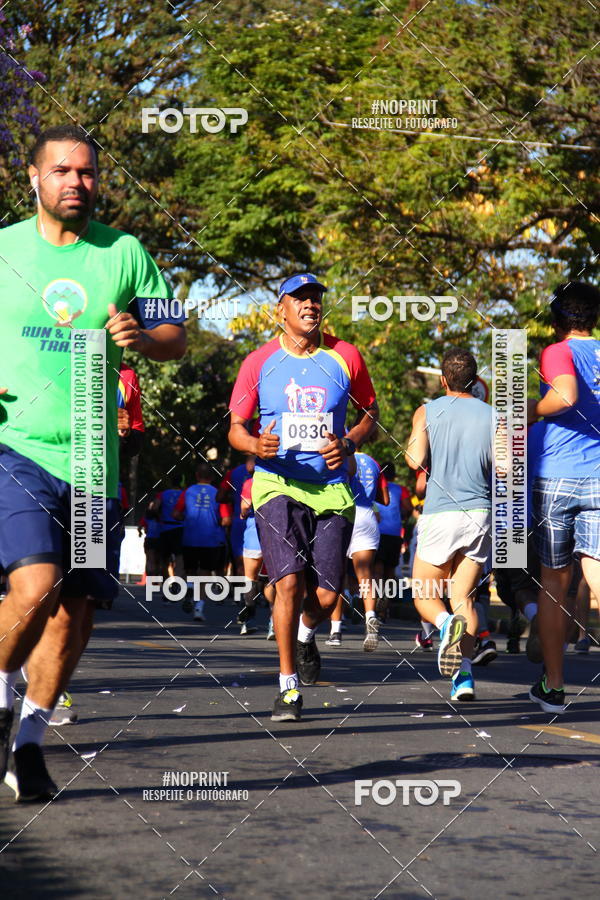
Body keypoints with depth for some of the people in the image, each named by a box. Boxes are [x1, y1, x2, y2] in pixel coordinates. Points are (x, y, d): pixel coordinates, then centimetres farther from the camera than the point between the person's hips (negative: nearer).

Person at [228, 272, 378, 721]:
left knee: (326, 595, -2)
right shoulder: (259, 363, 2)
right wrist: (256, 445, -14)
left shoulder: (345, 357, 4)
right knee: (289, 582, -17)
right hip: (277, 485, -1)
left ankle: (306, 635, 36)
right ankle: (288, 686, -4)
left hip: (332, 488, 2)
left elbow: (370, 413, 15)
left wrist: (349, 444, -5)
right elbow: (236, 427, 9)